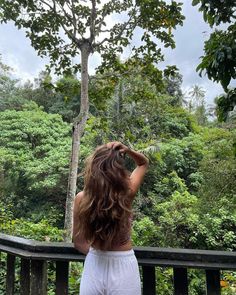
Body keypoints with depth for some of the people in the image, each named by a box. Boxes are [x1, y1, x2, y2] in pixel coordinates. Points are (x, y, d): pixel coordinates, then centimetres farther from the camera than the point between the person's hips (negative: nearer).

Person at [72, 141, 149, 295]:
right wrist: (128, 151, -14)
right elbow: (144, 163, 2)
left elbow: (78, 242, -3)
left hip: (94, 268, 1)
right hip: (123, 268, 0)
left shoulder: (81, 198, -15)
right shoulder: (127, 192, -17)